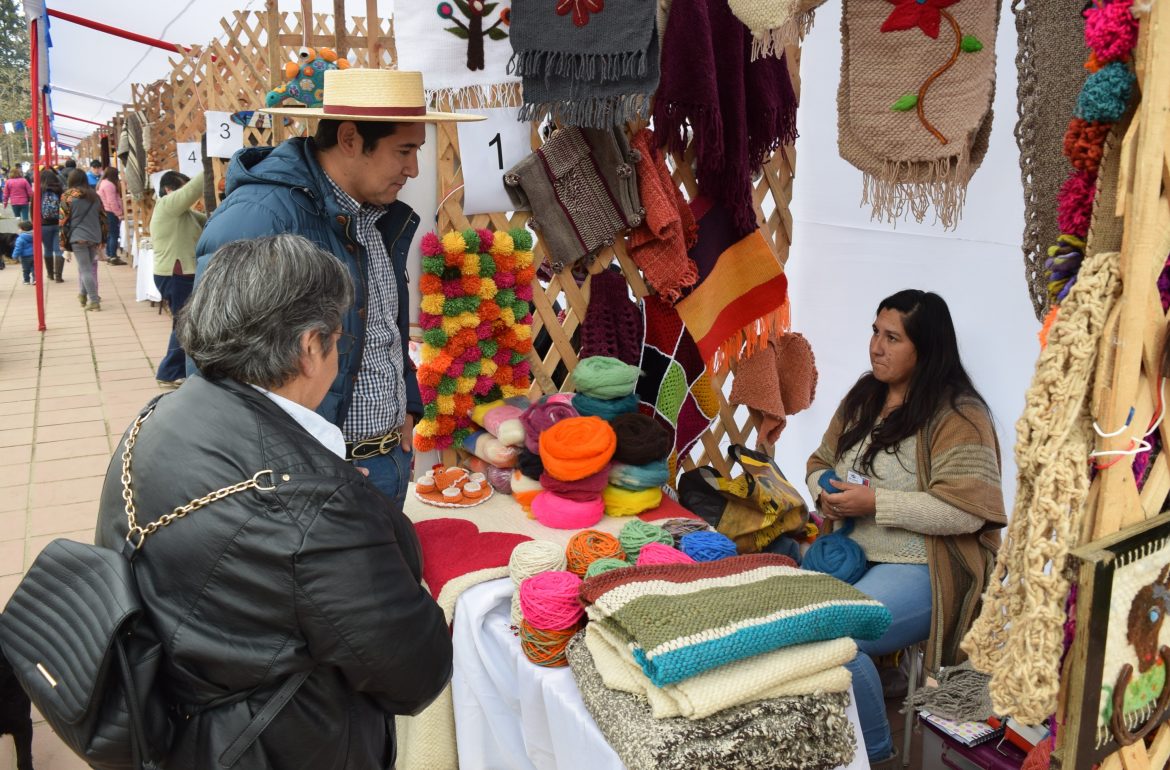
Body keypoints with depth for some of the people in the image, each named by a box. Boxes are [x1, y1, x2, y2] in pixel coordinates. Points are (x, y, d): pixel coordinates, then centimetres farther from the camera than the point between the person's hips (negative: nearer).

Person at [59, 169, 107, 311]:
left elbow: (63, 220, -5)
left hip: (78, 237, -4)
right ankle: (84, 294, 23)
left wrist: (63, 242, 0)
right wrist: (102, 239, 19)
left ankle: (94, 301, -8)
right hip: (95, 237, 5)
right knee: (89, 267, 18)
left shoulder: (68, 196, -3)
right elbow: (102, 218, 14)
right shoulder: (94, 195, 11)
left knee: (85, 269, -3)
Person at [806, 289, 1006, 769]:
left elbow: (965, 510, -20)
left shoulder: (957, 416, -11)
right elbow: (820, 463, 20)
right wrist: (827, 494, -3)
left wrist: (875, 503, -21)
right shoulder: (862, 398, 12)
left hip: (920, 569, -7)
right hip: (849, 552, 7)